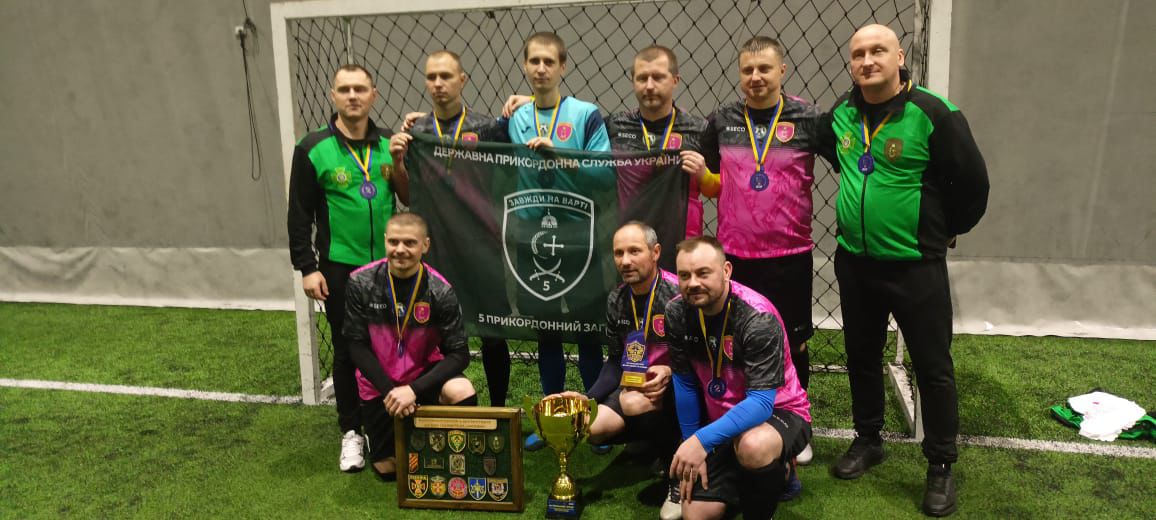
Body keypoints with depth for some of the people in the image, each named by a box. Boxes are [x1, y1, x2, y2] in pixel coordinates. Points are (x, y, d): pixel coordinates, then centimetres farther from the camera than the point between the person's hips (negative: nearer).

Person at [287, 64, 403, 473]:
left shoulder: (390, 144, 4)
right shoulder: (313, 149, -4)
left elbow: (412, 200, 7)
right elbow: (300, 214, -2)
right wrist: (307, 267, -6)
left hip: (388, 264, 3)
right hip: (340, 268, -2)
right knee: (347, 351, 7)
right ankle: (352, 433, 20)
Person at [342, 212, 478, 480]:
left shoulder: (440, 290, -19)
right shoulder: (361, 282, -16)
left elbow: (459, 354, -19)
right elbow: (357, 345, -11)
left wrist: (413, 390, -30)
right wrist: (389, 390, -21)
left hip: (423, 374, -1)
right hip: (379, 382, 1)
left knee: (463, 393, -33)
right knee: (388, 470, 6)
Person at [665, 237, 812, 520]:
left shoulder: (758, 318, -27)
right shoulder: (677, 312, -11)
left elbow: (762, 402, -30)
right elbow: (684, 382, -3)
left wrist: (702, 440, -37)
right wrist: (691, 446, -2)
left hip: (777, 413, -5)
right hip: (721, 420, 5)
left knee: (753, 446, -39)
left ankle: (779, 471, -3)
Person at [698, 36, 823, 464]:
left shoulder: (808, 119, -4)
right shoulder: (722, 121, 4)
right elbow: (710, 180, 16)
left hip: (790, 256, -2)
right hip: (734, 255, 2)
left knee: (792, 344, 10)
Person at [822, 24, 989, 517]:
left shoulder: (934, 114, -15)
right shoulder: (842, 112, 2)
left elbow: (973, 182, -7)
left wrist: (945, 230, 6)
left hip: (916, 265, -5)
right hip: (853, 261, 5)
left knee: (933, 365, 5)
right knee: (862, 356, 17)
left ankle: (941, 466, 20)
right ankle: (867, 440, 36)